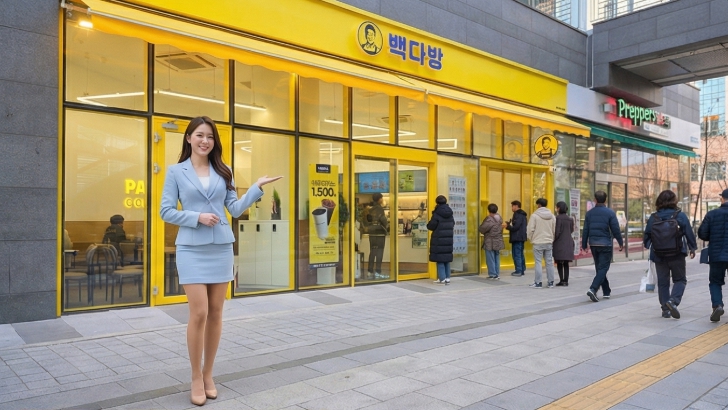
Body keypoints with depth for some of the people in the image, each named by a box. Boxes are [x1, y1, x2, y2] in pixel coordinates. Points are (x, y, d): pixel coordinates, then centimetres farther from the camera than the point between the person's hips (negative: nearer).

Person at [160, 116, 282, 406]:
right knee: (199, 313, -7)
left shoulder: (222, 172, 10)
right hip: (192, 249, -3)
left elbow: (236, 209, 4)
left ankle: (208, 374, 23)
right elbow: (166, 211, -1)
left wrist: (257, 188, -6)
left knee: (215, 313, 8)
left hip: (221, 248, 3)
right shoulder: (176, 172, 2)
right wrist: (197, 217, -14)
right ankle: (196, 379, 11)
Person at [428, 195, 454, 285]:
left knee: (440, 259, 1)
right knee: (447, 258, 13)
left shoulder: (437, 214, -14)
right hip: (448, 239, 6)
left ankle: (442, 278, -1)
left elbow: (431, 226, -12)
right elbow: (453, 224, 12)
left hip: (439, 240, -6)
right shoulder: (450, 214, 6)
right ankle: (447, 278, 15)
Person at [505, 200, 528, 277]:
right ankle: (522, 270, 20)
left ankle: (518, 271, -5)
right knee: (521, 254, 15)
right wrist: (510, 224, 11)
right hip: (522, 237, 10)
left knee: (516, 254, -6)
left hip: (517, 238, -10)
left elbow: (515, 227, -23)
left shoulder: (517, 215, -15)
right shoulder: (523, 214, 16)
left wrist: (507, 227, -7)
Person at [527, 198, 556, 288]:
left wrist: (531, 238, 6)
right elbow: (554, 229, 8)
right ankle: (550, 282, 16)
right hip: (549, 242, 5)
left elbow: (530, 229, -11)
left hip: (538, 243, -5)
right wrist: (552, 239, 18)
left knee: (538, 262, 0)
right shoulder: (552, 216, 5)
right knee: (549, 262, 10)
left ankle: (538, 283, 2)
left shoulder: (534, 215, -11)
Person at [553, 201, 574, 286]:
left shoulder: (558, 218, -13)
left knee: (559, 263, 1)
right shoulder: (570, 219, 7)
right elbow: (572, 230, 13)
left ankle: (561, 280, -2)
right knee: (566, 263, 11)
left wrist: (554, 239, -2)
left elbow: (557, 231, -15)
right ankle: (566, 280, 11)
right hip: (568, 243, 6)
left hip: (559, 243, -6)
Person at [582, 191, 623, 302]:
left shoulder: (589, 213, 3)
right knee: (603, 268, -3)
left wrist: (584, 245, 13)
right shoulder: (610, 213, -8)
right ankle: (593, 289, -20)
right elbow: (616, 230, -7)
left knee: (599, 268, 15)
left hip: (593, 244, 4)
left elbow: (585, 230, 5)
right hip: (605, 244, -4)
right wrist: (621, 243, 5)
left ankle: (606, 292, 23)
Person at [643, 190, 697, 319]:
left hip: (659, 255, 2)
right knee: (680, 279, 11)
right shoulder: (680, 216, -6)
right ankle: (673, 300, -12)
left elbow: (646, 236, 5)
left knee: (662, 282, 10)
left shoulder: (653, 218, -1)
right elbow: (689, 233, -2)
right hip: (677, 255, -2)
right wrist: (692, 248, 12)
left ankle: (665, 309, 11)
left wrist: (647, 245, 25)